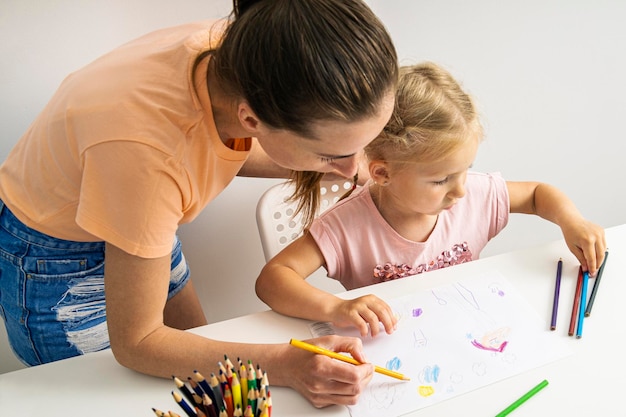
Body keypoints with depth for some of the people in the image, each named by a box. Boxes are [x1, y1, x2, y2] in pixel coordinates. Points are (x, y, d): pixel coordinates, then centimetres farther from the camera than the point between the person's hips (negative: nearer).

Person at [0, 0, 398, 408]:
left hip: (140, 226, 6)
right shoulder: (144, 152, -43)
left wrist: (303, 168, -16)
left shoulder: (240, 51, -25)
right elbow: (135, 342, -28)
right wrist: (284, 364, -33)